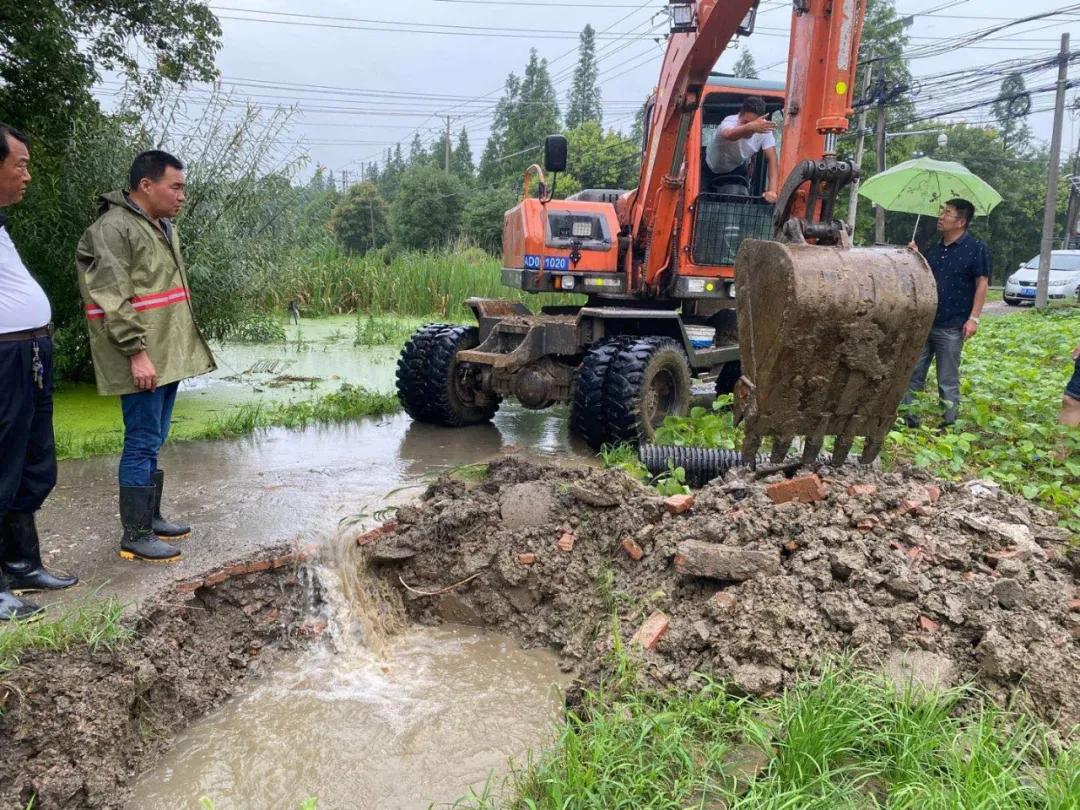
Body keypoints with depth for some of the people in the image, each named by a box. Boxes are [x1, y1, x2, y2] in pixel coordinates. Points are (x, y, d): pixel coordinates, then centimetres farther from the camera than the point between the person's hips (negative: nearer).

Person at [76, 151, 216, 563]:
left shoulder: (163, 227, 16)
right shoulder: (113, 228, -13)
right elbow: (115, 300, -19)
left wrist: (184, 349, 22)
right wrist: (137, 352, -22)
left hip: (168, 356, 9)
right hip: (143, 361, -9)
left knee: (154, 441, 17)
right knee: (142, 443, -4)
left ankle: (151, 517, 29)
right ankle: (135, 536, 5)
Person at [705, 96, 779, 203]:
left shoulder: (763, 129, -26)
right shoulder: (729, 122, -37)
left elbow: (772, 160, -30)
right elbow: (729, 135, -64)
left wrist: (772, 190, -45)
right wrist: (750, 126, -86)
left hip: (738, 168, 3)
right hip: (712, 169, -3)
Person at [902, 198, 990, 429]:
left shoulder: (976, 249, -5)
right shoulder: (934, 249, 13)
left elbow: (982, 284, -8)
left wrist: (974, 318, -15)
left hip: (951, 328, -6)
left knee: (948, 383, 2)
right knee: (912, 375, 8)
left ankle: (947, 425, 11)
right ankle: (907, 419, 16)